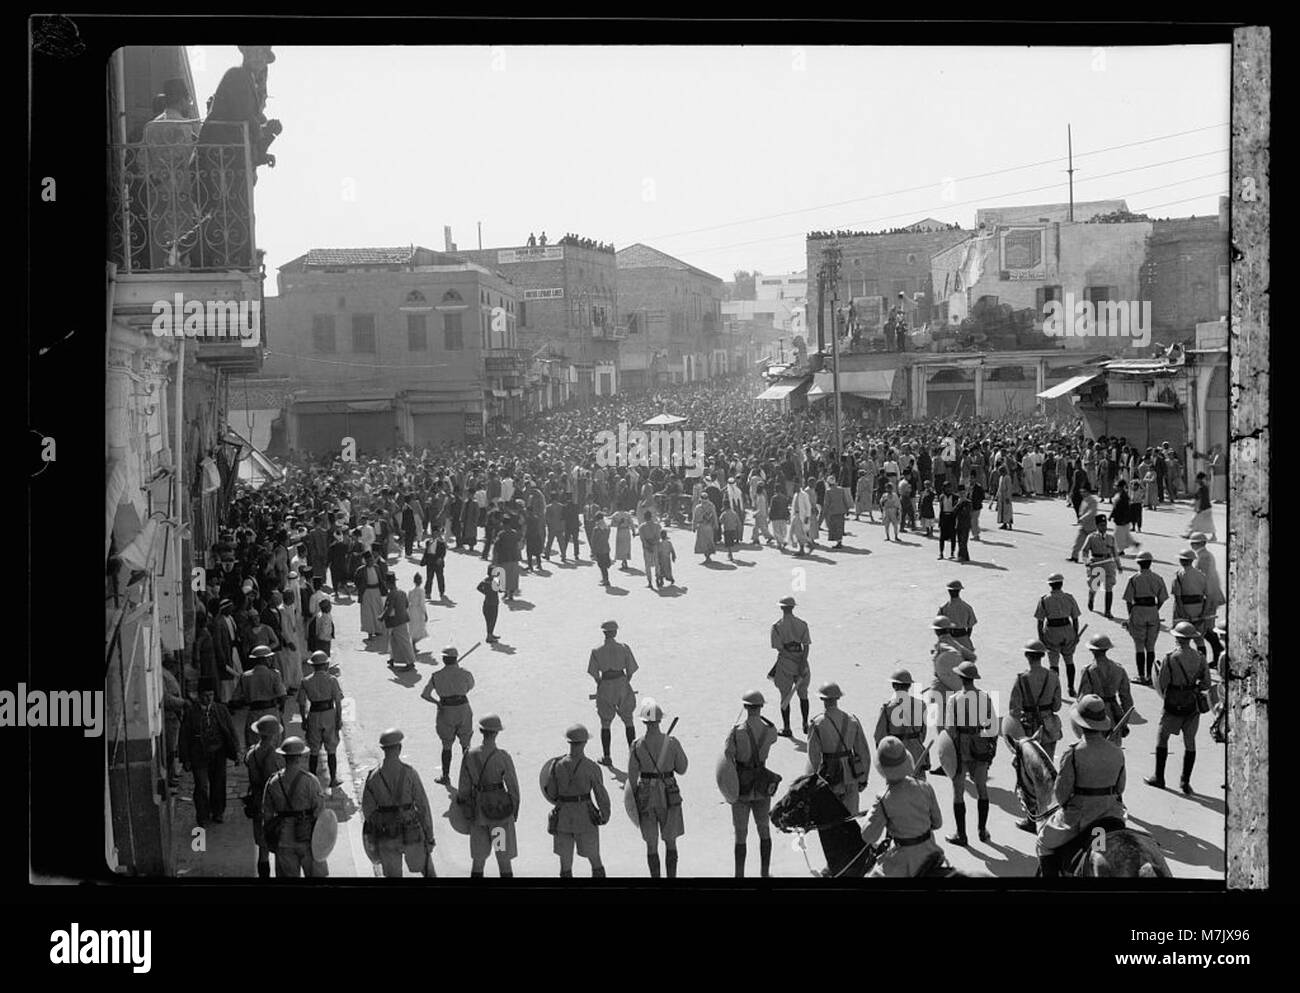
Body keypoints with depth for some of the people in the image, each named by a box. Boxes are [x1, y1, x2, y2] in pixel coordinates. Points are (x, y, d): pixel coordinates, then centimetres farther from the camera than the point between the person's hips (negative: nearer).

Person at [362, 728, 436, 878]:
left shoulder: (372, 777, -9)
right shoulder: (409, 773, -16)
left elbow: (367, 810, -2)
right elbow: (423, 806, -13)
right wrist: (430, 836, -4)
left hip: (387, 838, 2)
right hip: (411, 835, -2)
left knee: (393, 876, 14)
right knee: (428, 871, 21)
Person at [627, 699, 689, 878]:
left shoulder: (637, 745, -10)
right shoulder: (672, 742, -10)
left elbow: (632, 777, -6)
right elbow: (682, 769, 1)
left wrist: (633, 800, 6)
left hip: (646, 796, 0)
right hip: (669, 796, 0)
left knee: (651, 844, 9)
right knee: (670, 842, 12)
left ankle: (655, 878, 11)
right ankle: (671, 877, 13)